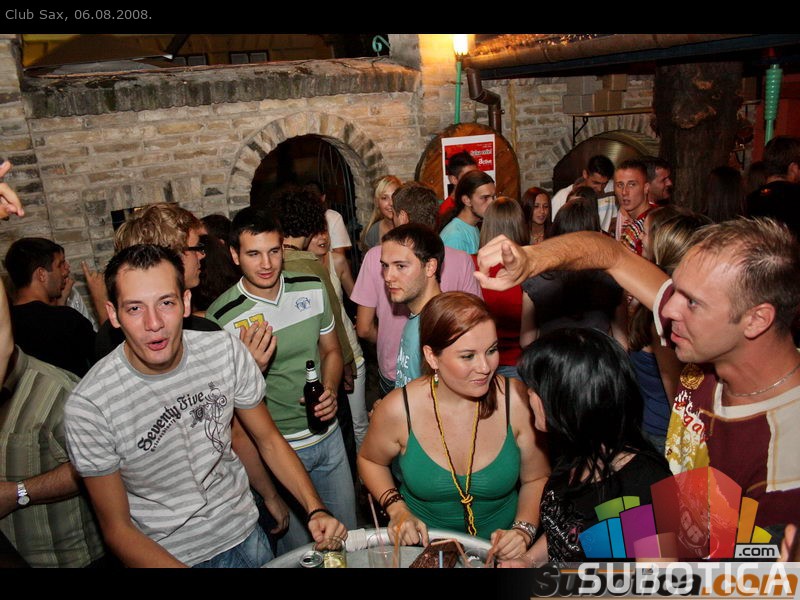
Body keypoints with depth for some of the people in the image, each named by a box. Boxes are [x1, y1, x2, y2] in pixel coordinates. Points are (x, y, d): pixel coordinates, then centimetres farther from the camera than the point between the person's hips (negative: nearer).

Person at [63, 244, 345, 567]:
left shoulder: (225, 350, -15)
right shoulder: (89, 406, -24)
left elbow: (269, 440, -3)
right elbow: (117, 529, -14)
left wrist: (316, 509, -14)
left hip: (245, 534, 3)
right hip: (162, 554, -3)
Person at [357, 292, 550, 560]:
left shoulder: (518, 400, -17)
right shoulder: (398, 410, -17)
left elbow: (537, 479, 0)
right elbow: (369, 460, 5)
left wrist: (524, 530, -14)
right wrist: (397, 508, -8)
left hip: (500, 551, 1)